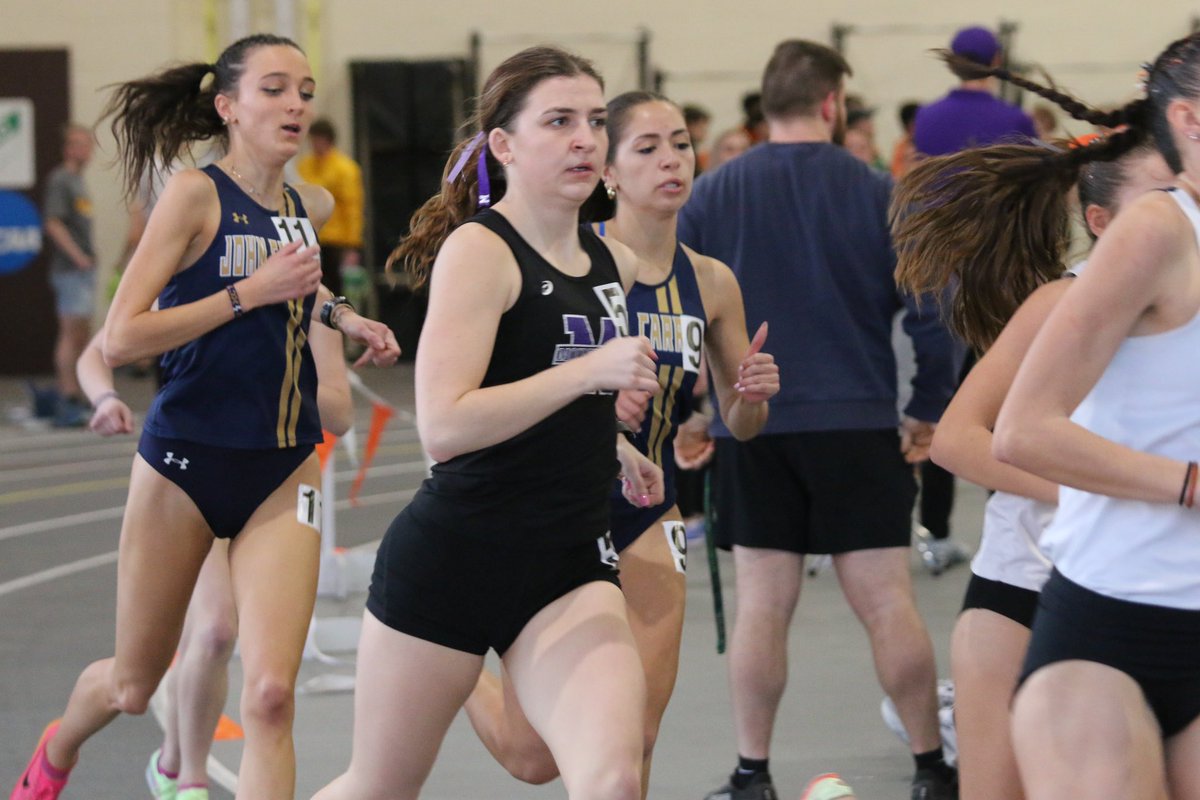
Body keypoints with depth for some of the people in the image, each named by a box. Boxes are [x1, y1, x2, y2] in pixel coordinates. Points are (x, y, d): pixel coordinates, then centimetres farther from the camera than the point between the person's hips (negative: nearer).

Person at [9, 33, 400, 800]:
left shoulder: (311, 207, 6)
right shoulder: (195, 194, -12)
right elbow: (121, 339, -19)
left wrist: (339, 314, 12)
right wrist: (249, 292, -21)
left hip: (283, 473, 4)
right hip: (186, 464, -4)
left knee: (271, 694, -15)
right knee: (133, 687, 15)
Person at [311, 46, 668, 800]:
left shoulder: (614, 262, 9)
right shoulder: (478, 250, -13)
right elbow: (443, 426, -26)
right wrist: (589, 372, -29)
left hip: (572, 564, 5)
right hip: (455, 559, -5)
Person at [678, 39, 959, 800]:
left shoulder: (711, 194, 2)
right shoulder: (880, 193, -3)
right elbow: (932, 312, -4)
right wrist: (929, 409, 7)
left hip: (751, 429, 1)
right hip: (857, 425, -1)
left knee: (762, 604, 6)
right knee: (888, 602, 3)